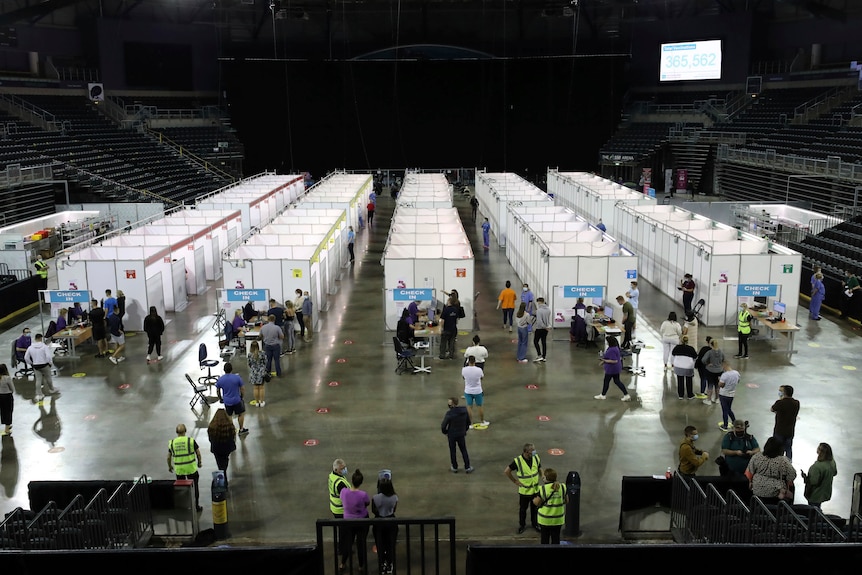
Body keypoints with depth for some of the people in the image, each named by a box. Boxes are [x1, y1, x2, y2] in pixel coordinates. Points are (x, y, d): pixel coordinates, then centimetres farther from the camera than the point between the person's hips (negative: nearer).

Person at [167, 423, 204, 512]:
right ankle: (196, 507, 18)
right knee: (194, 487, 12)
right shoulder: (191, 441, -9)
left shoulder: (172, 443, -2)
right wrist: (199, 462, 15)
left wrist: (170, 467, 22)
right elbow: (198, 453, -3)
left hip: (178, 470, 2)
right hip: (191, 468, -2)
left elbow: (169, 457, 5)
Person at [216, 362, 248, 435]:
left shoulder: (220, 379, -8)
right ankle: (241, 429, 26)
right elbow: (242, 389, -6)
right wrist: (241, 396, 12)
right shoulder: (237, 378, -16)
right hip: (236, 400, -3)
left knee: (229, 416, 18)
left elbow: (217, 390, 3)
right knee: (241, 414, 18)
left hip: (226, 401, 3)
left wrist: (220, 398, 21)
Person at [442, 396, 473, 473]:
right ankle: (467, 467, 23)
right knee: (464, 450, 18)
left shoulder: (449, 413, -27)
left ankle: (454, 468, 27)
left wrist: (445, 432, 0)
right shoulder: (465, 410, -11)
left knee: (452, 451, 15)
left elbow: (443, 426, -20)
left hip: (452, 435, -3)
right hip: (462, 434, 3)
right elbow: (469, 422, 2)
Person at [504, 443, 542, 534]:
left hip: (535, 489, 3)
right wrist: (515, 481, -8)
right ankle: (522, 525, 36)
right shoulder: (517, 461, -24)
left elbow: (540, 469, 8)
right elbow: (506, 471, -12)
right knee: (523, 509, 15)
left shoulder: (536, 458, -11)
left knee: (535, 508, 20)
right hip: (524, 491, -3)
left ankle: (535, 524, 41)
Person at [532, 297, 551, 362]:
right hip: (545, 328, 7)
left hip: (539, 328, -7)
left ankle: (539, 356, -2)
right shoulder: (548, 309, -1)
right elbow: (548, 319, 7)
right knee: (544, 342, 14)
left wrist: (545, 327, -13)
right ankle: (544, 357, 20)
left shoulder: (539, 310, -22)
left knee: (535, 341, 6)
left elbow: (539, 321, -24)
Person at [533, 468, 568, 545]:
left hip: (545, 519, -3)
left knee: (545, 538, 15)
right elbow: (566, 501, 4)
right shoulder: (562, 487, -7)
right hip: (558, 519, 3)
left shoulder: (542, 489, -18)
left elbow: (537, 503, -15)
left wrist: (534, 500, 6)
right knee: (556, 537, 15)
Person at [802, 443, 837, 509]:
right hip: (825, 493, 7)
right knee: (817, 510, 28)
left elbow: (813, 481, -30)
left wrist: (805, 477, -16)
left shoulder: (817, 466, -36)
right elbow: (834, 473, 8)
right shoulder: (832, 462, -11)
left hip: (815, 495, -7)